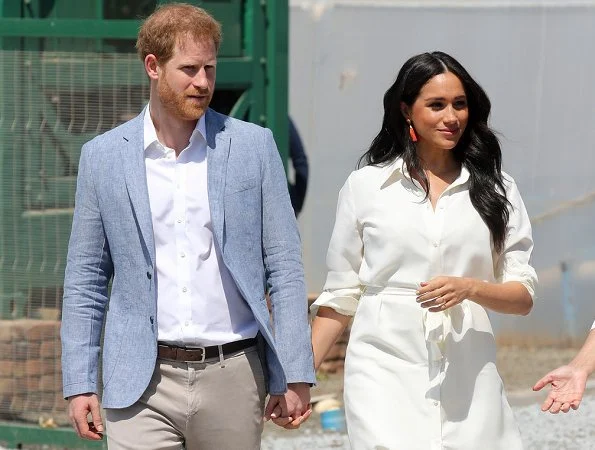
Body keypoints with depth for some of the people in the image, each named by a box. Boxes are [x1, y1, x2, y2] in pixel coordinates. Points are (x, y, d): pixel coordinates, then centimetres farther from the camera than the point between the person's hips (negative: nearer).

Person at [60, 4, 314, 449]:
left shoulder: (253, 146, 4)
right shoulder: (103, 156, 5)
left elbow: (284, 267, 4)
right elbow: (86, 279, 9)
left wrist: (295, 376, -2)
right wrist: (79, 384, 3)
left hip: (232, 378, 0)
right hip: (143, 383, 0)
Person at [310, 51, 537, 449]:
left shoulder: (494, 190, 10)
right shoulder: (364, 187, 9)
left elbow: (523, 296, 8)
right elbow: (340, 297, 13)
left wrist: (470, 288, -12)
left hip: (468, 380, 2)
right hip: (384, 376, -1)